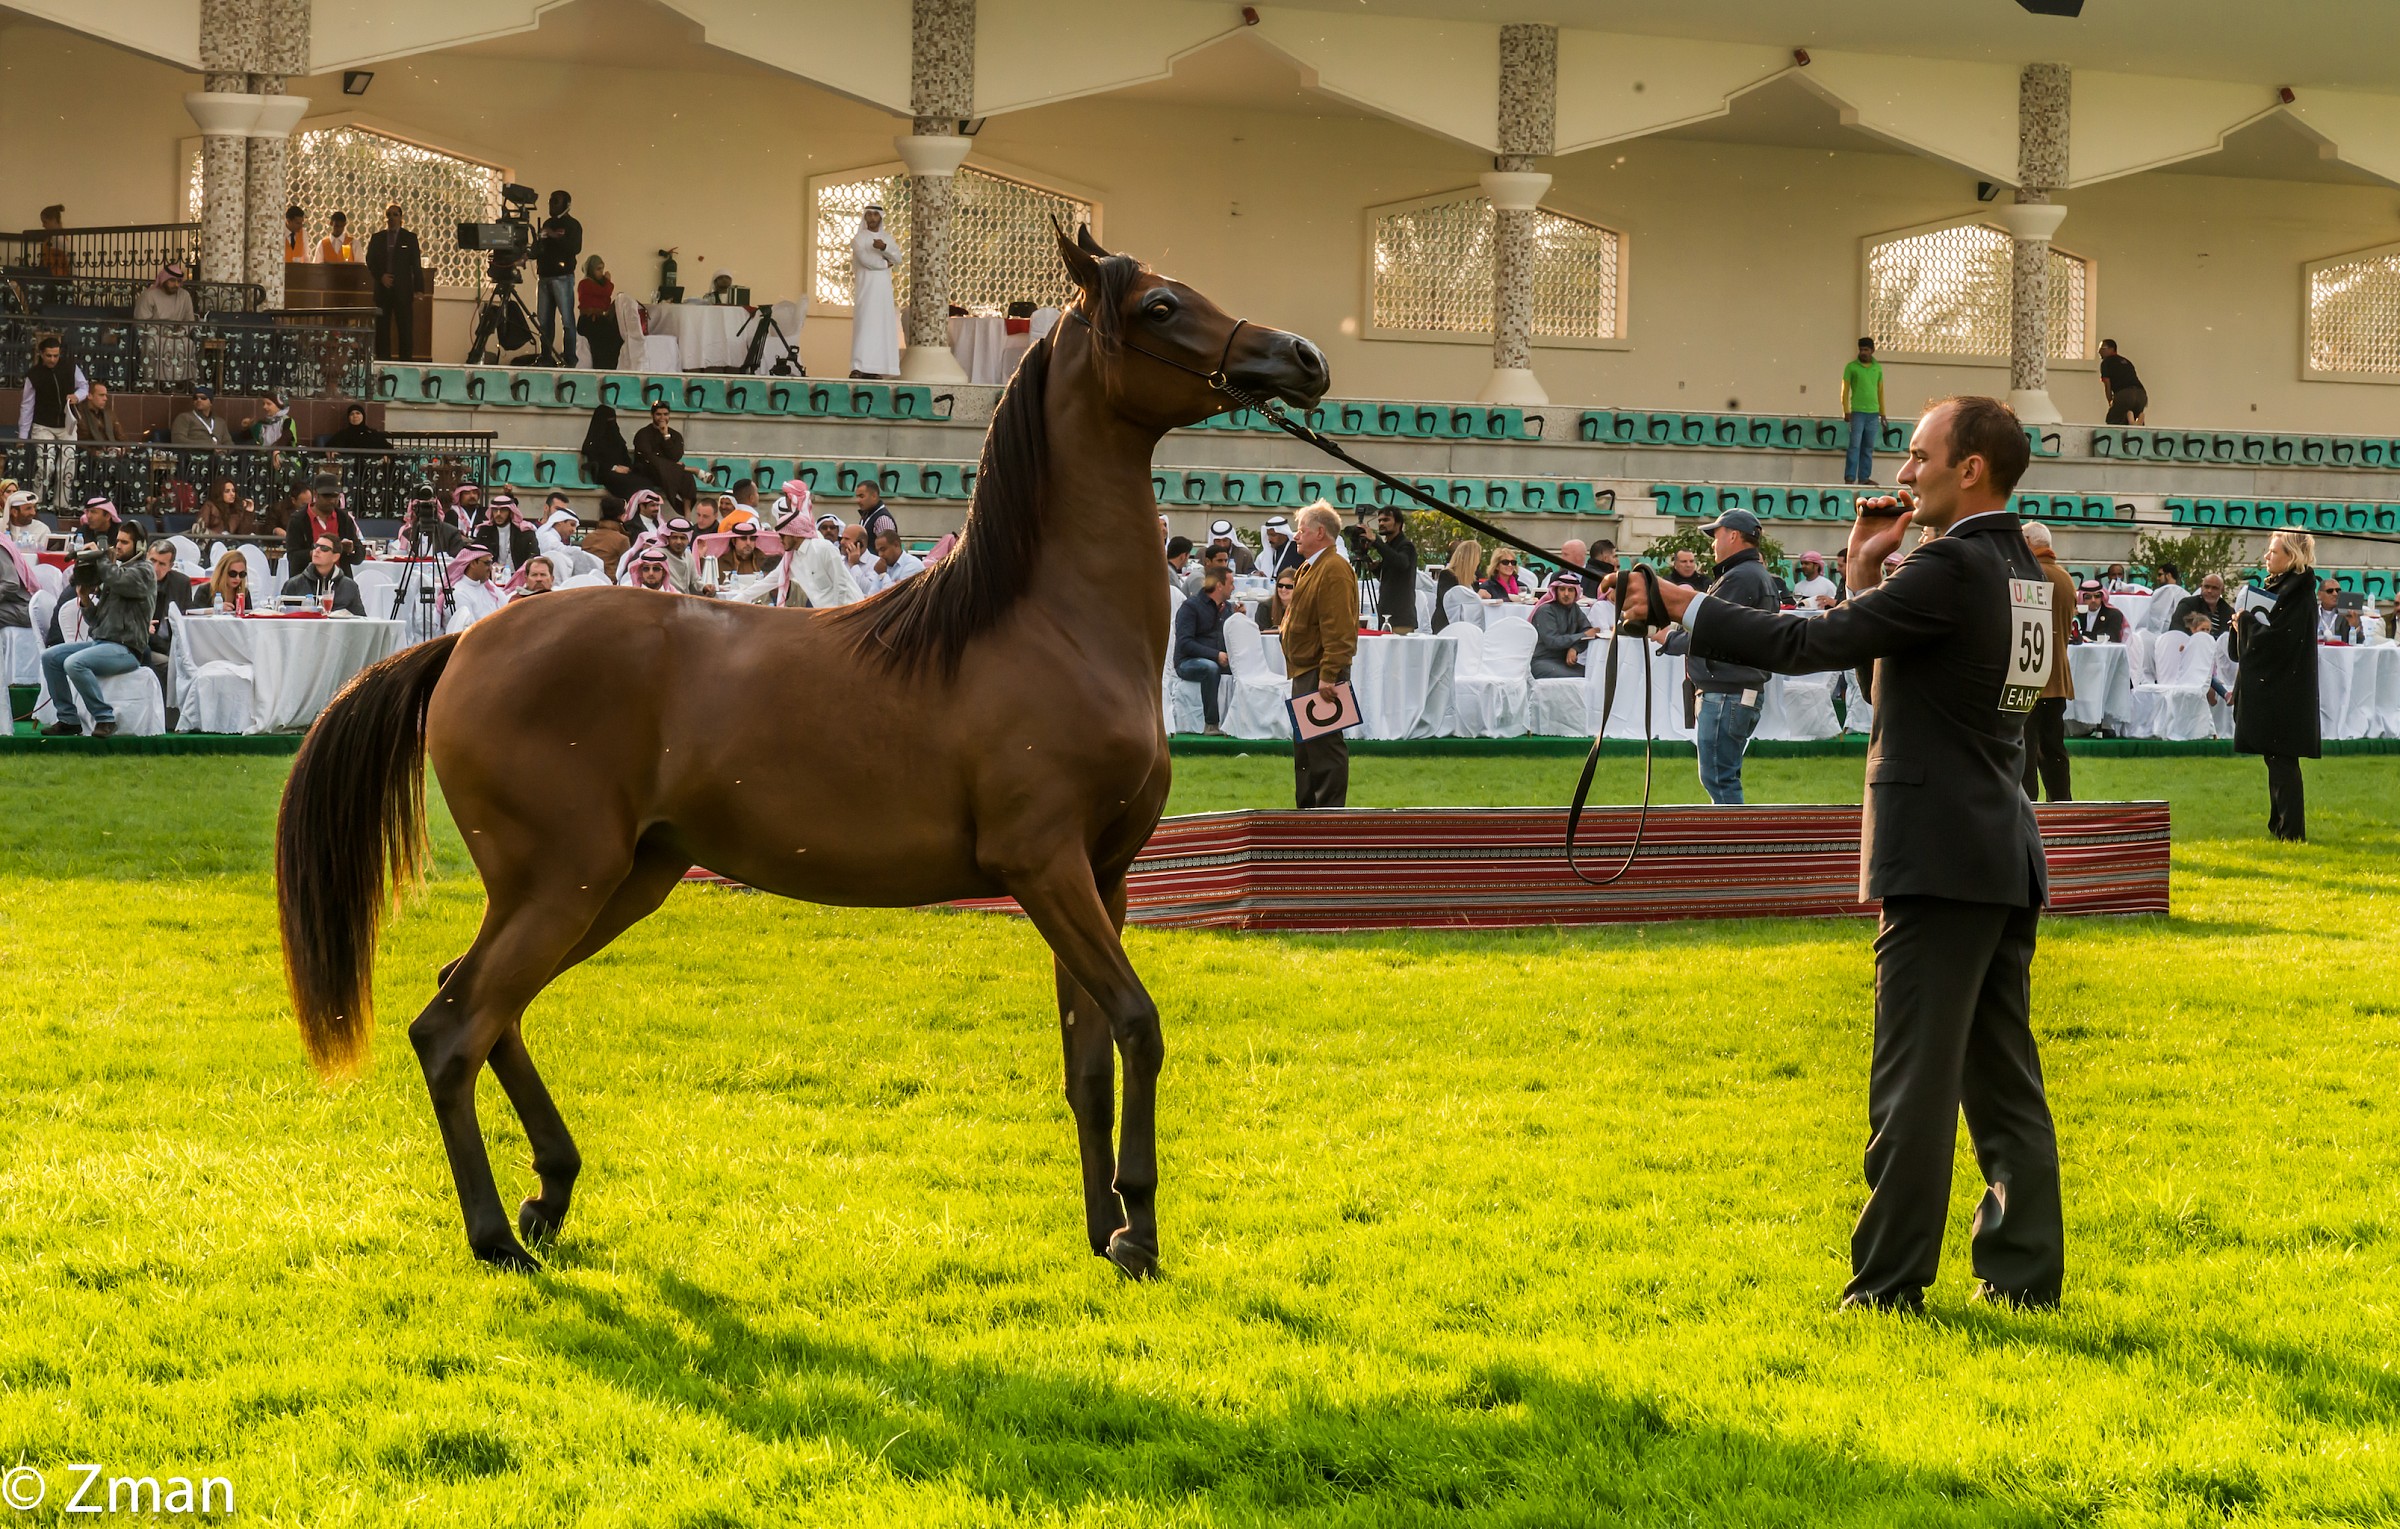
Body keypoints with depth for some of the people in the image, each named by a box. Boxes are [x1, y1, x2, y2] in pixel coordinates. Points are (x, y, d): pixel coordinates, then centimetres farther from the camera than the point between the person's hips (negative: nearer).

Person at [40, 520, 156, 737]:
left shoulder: (144, 571, -4)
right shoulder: (115, 570, 21)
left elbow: (116, 580, -25)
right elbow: (96, 620, 20)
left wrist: (103, 558, -5)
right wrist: (85, 599, 0)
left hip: (126, 648, -9)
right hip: (100, 642, 9)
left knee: (74, 663, -29)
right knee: (50, 657, -1)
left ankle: (104, 717, -21)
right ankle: (67, 718, -1)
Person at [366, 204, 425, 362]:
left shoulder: (409, 238, 5)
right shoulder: (377, 238, 11)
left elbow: (416, 265, 2)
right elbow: (370, 262, 10)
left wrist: (418, 289, -4)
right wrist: (380, 276, -8)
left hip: (403, 289, -2)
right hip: (382, 288, 2)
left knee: (405, 328, -5)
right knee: (382, 328, 1)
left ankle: (405, 360, -3)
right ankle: (382, 359, 5)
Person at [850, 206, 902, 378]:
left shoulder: (886, 238, 15)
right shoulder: (859, 238, -2)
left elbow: (897, 258, 0)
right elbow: (865, 259, -16)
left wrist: (884, 247, -19)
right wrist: (885, 263, -3)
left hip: (883, 289, 5)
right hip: (866, 287, -5)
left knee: (881, 328, -1)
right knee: (864, 325, -14)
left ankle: (873, 369, -2)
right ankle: (858, 368, -19)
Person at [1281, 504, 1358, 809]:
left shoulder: (1334, 570, -17)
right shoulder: (1310, 568, 17)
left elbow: (1338, 630, -23)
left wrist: (1328, 676, -27)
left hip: (1320, 675, -11)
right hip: (1304, 672, 11)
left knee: (1325, 747, -8)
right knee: (1305, 749, 16)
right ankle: (1308, 809, 24)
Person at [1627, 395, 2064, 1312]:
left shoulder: (1952, 567, -15)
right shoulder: (2016, 568, 15)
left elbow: (1808, 645, -16)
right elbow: (1887, 678, 19)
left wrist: (1683, 608, -7)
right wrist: (1866, 572, 9)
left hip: (1942, 858, -10)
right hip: (2005, 863, 10)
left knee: (1914, 1080, -6)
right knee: (2003, 1079, 12)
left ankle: (1889, 1284, -4)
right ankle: (2024, 1272, 14)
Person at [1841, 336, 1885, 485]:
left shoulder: (1877, 368, 12)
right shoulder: (1851, 367, 2)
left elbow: (1880, 391, 16)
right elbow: (1845, 390, 1)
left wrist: (1882, 414, 14)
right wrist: (1846, 411, -8)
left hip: (1873, 413, 4)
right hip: (1858, 412, -4)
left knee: (1868, 448, 5)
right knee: (1855, 446, -9)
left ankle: (1864, 477, 8)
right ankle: (1850, 477, -8)